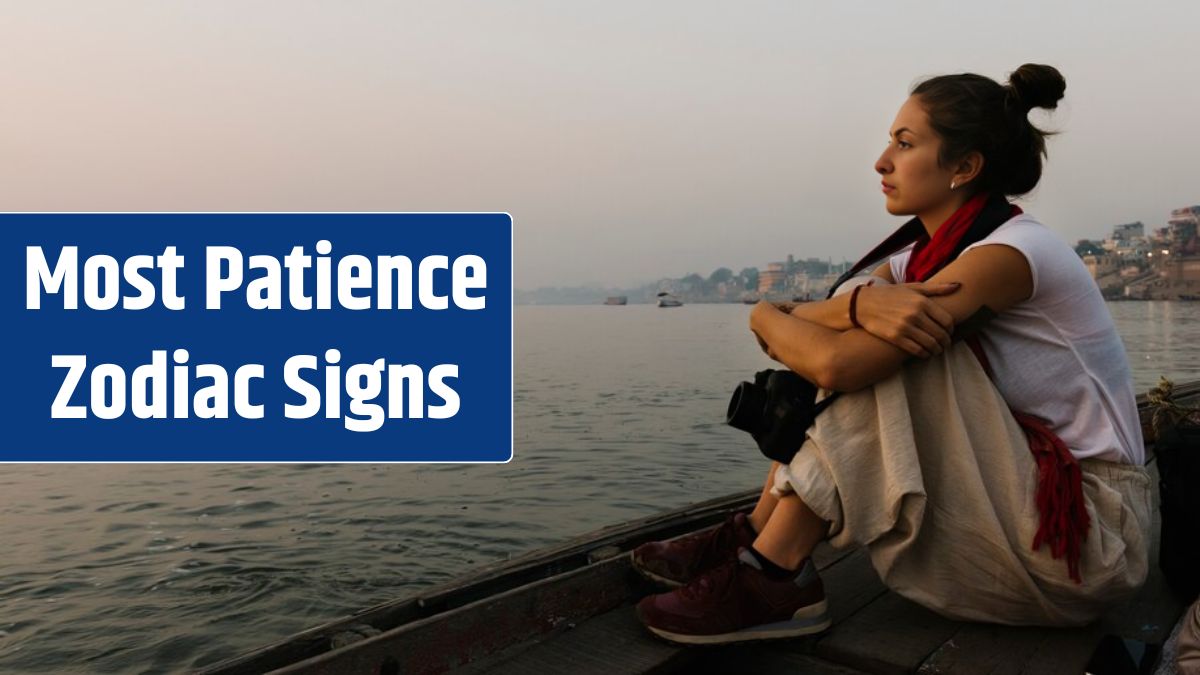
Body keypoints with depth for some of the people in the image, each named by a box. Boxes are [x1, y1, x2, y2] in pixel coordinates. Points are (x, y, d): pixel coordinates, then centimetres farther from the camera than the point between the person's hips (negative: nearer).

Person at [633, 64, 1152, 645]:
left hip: (1089, 538, -8)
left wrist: (764, 316, -10)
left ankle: (773, 578, -18)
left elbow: (838, 365, -30)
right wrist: (862, 302, -31)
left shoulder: (1014, 250, -20)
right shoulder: (924, 258, 6)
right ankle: (757, 535, -1)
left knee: (893, 352, -23)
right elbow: (799, 323, -9)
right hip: (1019, 510, 8)